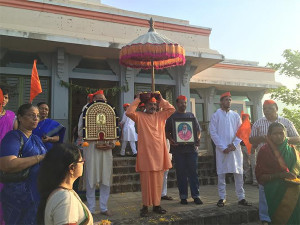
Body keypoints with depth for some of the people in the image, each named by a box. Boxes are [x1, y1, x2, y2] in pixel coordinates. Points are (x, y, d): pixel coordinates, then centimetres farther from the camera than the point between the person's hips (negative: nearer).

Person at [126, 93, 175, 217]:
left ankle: (156, 205, 21)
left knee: (158, 181, 9)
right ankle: (145, 206, 13)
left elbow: (172, 109, 8)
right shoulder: (139, 116, 4)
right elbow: (129, 112, -12)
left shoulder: (161, 116, 14)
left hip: (159, 153, 4)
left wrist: (161, 99, 8)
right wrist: (137, 99, -4)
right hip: (145, 153, -3)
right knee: (145, 181, 2)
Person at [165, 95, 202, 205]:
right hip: (178, 149, -1)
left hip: (191, 148, 2)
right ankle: (183, 196, 15)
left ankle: (196, 195, 12)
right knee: (181, 173, 5)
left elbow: (198, 129, 13)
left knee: (193, 172, 3)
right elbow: (167, 131, 3)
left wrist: (198, 138, -7)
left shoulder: (191, 115, 14)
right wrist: (171, 140, -16)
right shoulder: (172, 117, 8)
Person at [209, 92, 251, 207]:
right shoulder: (216, 115, 2)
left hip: (235, 148, 3)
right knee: (221, 173, 2)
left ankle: (241, 197, 13)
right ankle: (222, 198, 12)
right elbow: (213, 132, -3)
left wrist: (234, 144, -7)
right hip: (221, 149, -2)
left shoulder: (235, 115, 11)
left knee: (238, 173, 3)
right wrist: (223, 147, -9)